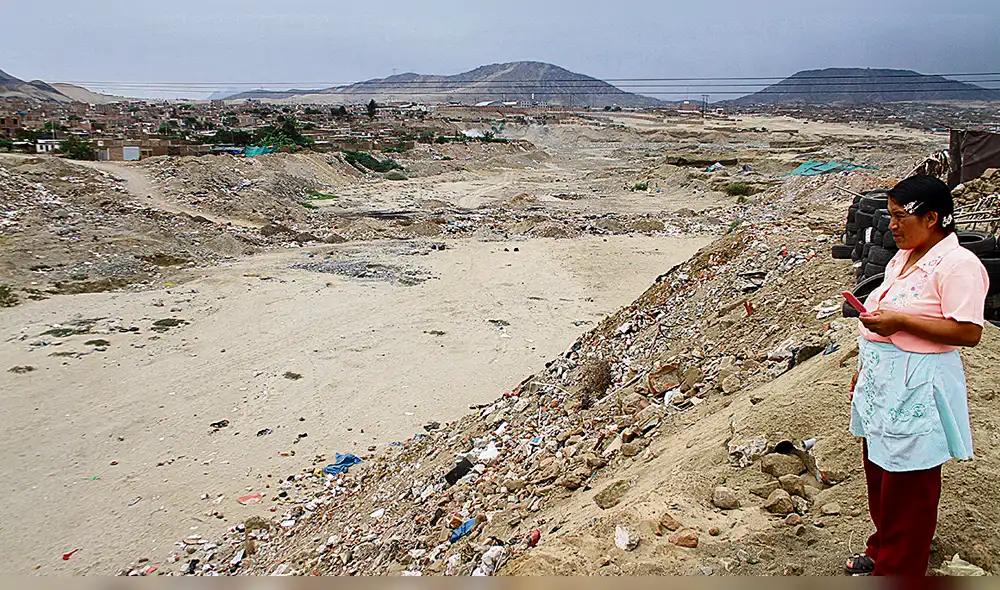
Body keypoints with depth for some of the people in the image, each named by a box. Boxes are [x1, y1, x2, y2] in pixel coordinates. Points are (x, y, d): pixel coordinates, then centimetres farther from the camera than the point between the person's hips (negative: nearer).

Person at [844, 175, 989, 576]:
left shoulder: (957, 264, -16)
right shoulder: (902, 259, 11)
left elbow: (968, 332, -23)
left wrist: (900, 322, -25)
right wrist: (863, 371, 20)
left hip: (915, 390, -9)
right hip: (881, 384, 9)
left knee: (907, 490, 4)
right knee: (878, 477, 20)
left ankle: (896, 572, 19)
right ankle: (881, 550, 38)